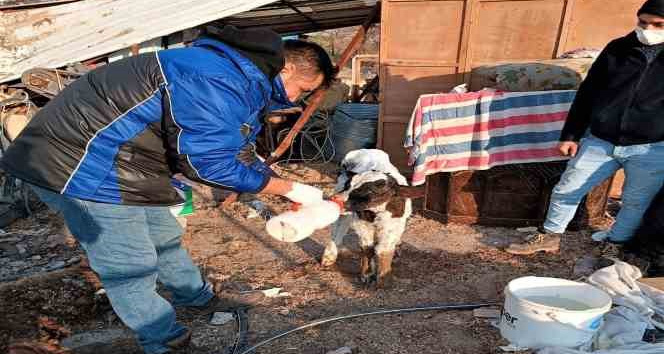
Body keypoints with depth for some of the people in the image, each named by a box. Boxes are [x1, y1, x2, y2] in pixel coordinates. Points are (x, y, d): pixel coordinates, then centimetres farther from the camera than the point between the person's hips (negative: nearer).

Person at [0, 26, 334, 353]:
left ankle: (197, 296, 44)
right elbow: (209, 163, -26)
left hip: (115, 162, 10)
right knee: (129, 266, 2)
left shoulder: (239, 78, 8)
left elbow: (236, 152, 15)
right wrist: (290, 189, -16)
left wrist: (281, 200, 12)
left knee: (164, 236, 22)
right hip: (81, 166, -10)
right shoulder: (220, 81, -28)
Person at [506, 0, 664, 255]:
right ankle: (549, 237, 25)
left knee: (636, 203, 11)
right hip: (599, 142, 2)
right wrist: (570, 135, 4)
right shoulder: (617, 49, 2)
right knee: (566, 191, 6)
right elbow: (587, 93, 7)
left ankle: (615, 245, 35)